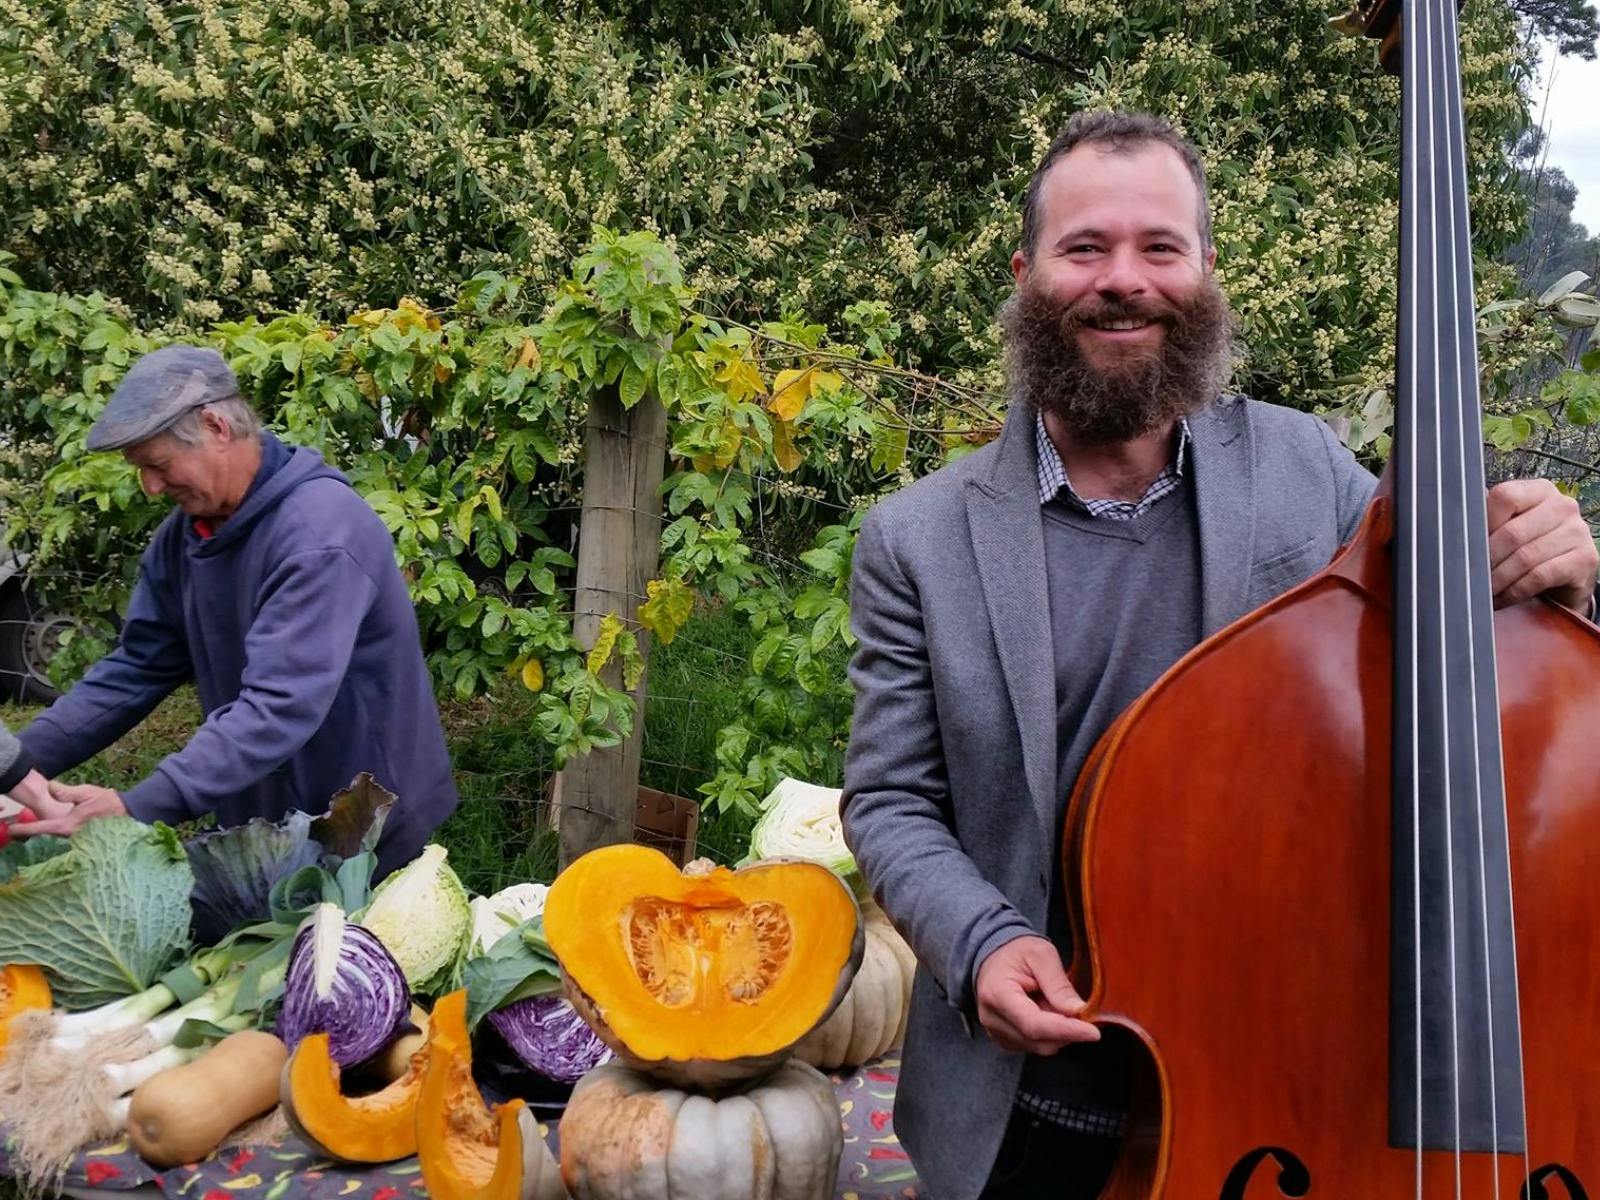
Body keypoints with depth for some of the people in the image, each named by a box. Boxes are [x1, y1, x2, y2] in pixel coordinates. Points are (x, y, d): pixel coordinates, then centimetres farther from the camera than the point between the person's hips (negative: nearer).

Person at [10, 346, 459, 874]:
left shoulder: (319, 533, -27)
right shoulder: (186, 530, 0)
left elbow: (280, 707, -35)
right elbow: (135, 668, 4)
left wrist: (136, 809, -40)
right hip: (263, 822, 8)